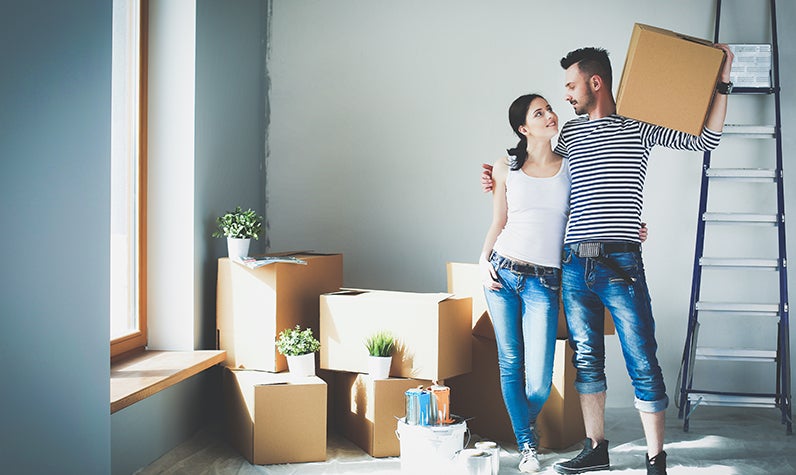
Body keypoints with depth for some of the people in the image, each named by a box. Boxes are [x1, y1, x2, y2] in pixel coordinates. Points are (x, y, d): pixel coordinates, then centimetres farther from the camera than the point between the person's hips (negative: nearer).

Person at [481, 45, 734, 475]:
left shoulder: (639, 127, 2)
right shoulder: (570, 132, 15)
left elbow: (704, 138, -1)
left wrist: (722, 83, -8)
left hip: (621, 264, -5)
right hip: (575, 265, 5)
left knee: (643, 365, -3)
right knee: (586, 360, 10)